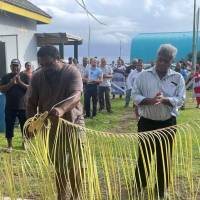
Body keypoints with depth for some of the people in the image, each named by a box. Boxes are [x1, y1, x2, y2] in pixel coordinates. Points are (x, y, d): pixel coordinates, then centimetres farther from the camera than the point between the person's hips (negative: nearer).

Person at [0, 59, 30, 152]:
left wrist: (20, 82, -18)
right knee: (9, 126, 6)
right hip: (10, 107, 1)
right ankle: (9, 145, 20)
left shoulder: (25, 76, 1)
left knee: (25, 126, 8)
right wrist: (11, 83, -16)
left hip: (23, 106, -1)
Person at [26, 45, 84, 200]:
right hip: (50, 126, 3)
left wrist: (61, 109, -52)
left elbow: (76, 96, -32)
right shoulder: (37, 77, -3)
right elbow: (32, 102, -3)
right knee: (59, 165, 15)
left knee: (73, 165, 4)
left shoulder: (72, 72, -15)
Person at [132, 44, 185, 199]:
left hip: (168, 123, 1)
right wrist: (149, 100, -23)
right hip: (147, 122, 0)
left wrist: (165, 100, -25)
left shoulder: (178, 78, -2)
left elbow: (181, 99, -7)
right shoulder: (144, 75, -3)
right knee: (144, 154, 12)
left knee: (164, 156, 12)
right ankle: (140, 184, 32)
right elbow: (135, 95, -5)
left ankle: (162, 187, 31)